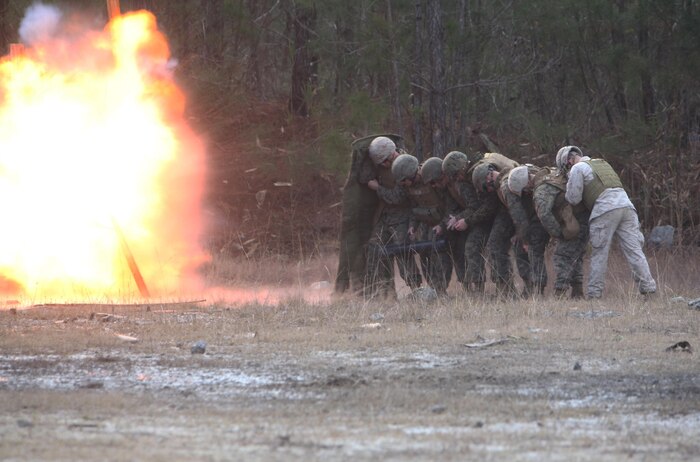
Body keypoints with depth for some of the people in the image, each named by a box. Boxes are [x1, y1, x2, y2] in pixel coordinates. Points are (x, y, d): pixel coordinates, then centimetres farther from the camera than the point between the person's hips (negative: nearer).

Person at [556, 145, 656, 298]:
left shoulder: (577, 168, 8)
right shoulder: (602, 163, 32)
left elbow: (574, 199, 4)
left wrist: (570, 182, 21)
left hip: (605, 211, -6)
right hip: (626, 206, 6)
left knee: (599, 254, 1)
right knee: (634, 250, 0)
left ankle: (594, 292, 1)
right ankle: (648, 286, -8)